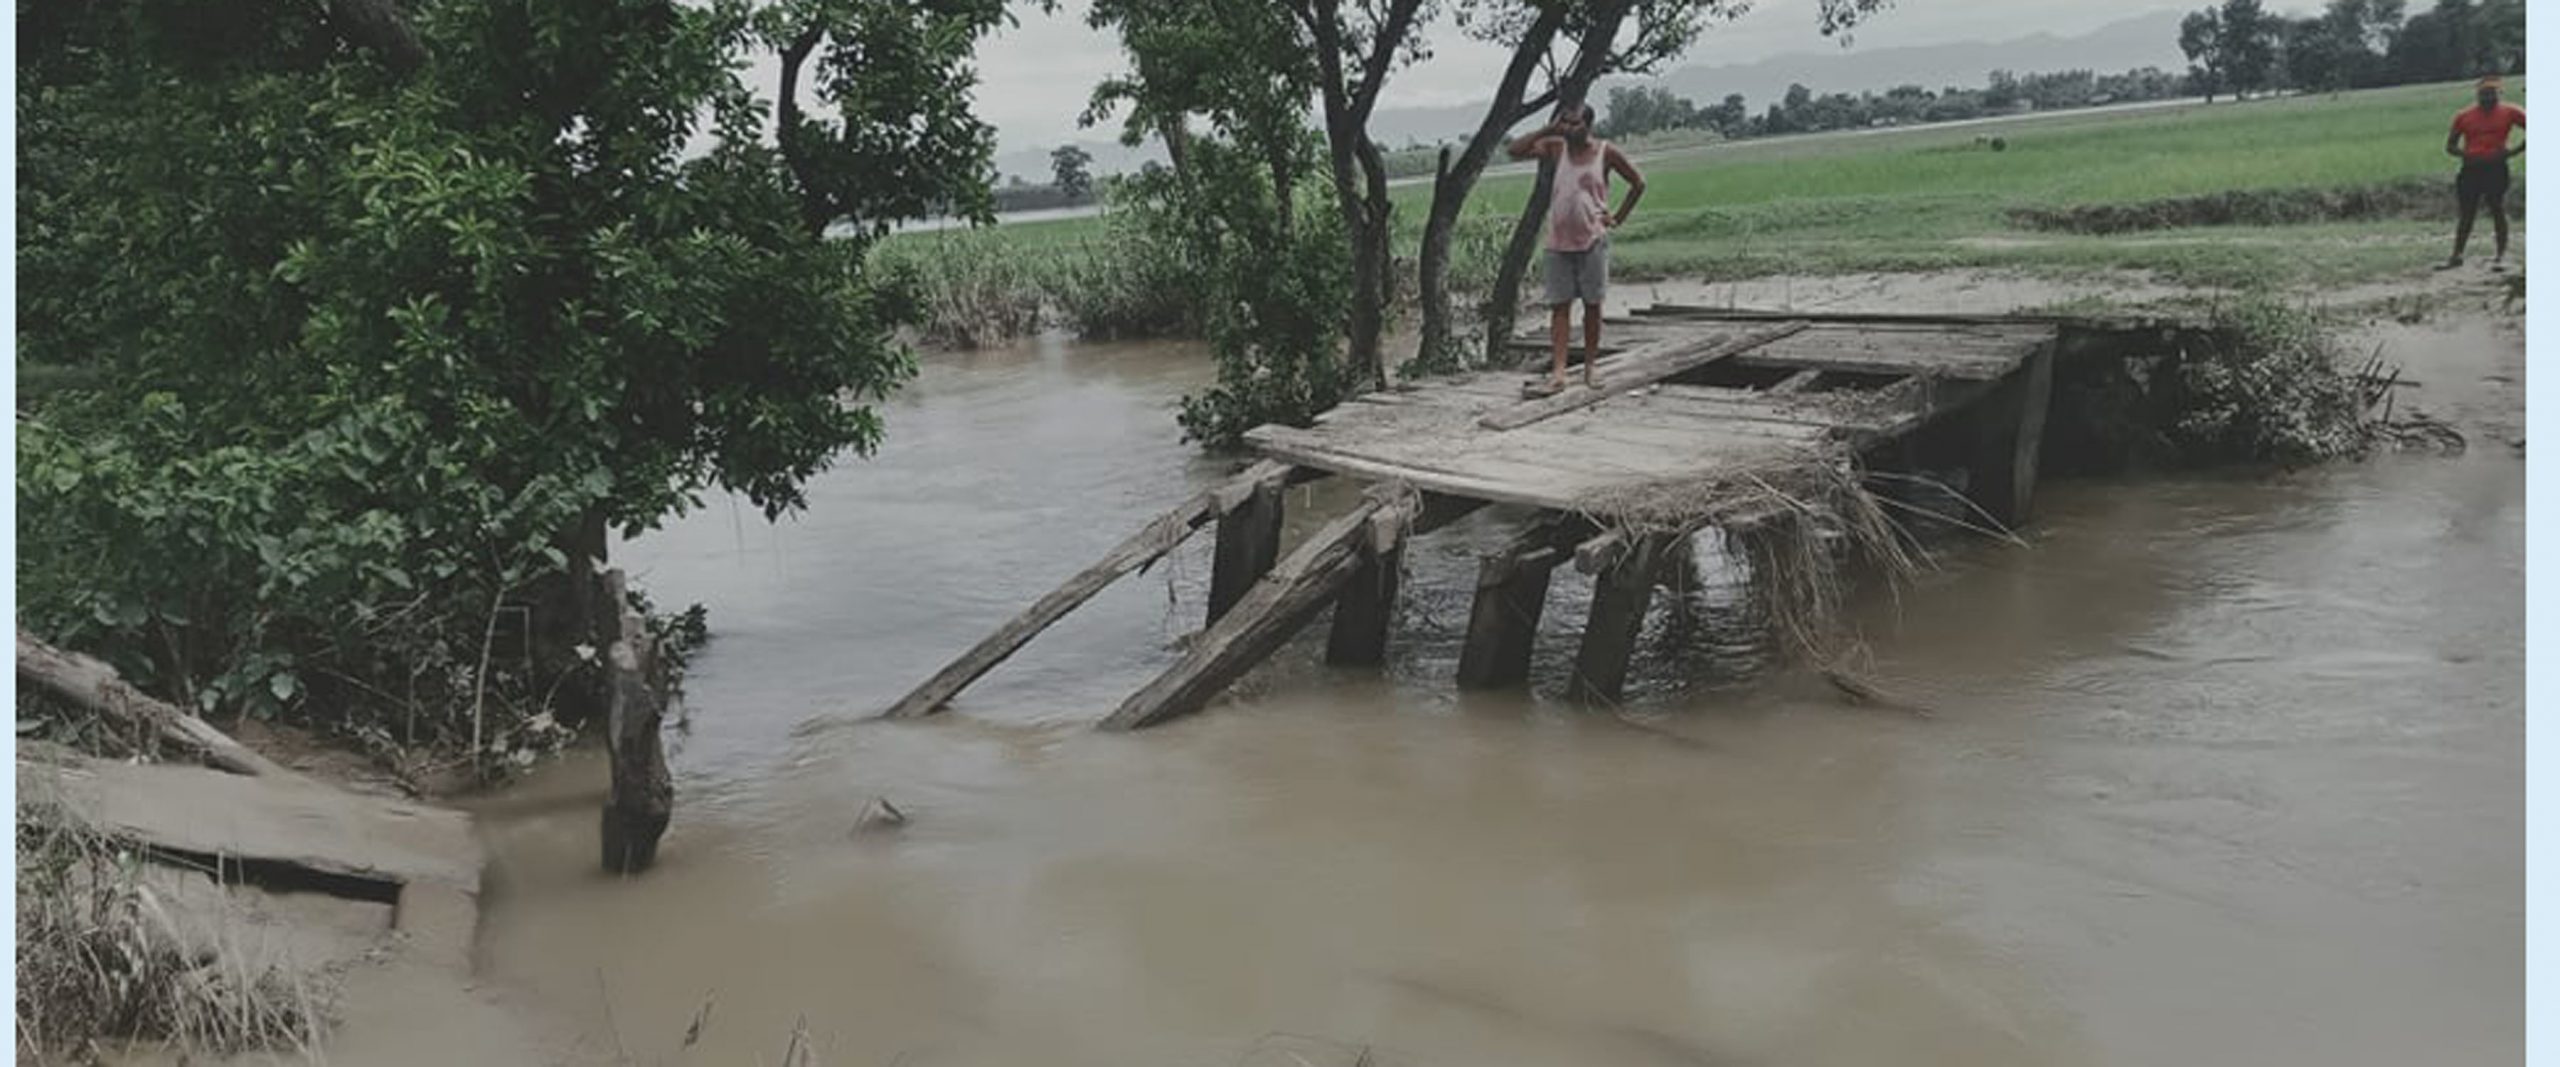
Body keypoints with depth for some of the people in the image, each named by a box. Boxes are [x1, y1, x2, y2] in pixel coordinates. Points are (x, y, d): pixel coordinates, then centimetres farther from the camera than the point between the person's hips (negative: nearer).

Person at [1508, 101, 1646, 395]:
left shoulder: (1606, 152, -2)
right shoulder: (1556, 147, 3)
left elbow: (1638, 184, 9)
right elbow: (1515, 151, -4)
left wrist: (1618, 218, 4)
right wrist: (1548, 128, -7)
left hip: (1592, 240, -1)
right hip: (1558, 241, 1)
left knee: (1592, 304, 6)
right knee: (1559, 305, -3)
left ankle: (1589, 367, 17)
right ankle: (1559, 371, -6)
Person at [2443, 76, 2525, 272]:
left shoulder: (2509, 113, 2)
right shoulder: (2464, 116, 7)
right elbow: (2450, 145, 11)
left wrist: (2514, 152, -8)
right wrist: (2464, 154, -9)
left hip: (2496, 168, -2)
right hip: (2470, 169, 2)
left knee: (2498, 210, -4)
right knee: (2467, 214, 7)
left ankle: (2501, 256, -1)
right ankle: (2456, 256, 12)